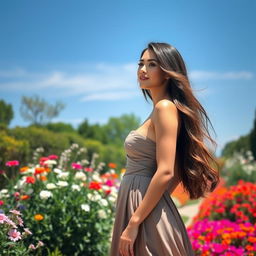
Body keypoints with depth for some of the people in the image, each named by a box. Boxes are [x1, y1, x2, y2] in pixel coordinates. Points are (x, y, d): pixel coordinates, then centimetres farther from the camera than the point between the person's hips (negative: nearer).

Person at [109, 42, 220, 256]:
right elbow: (177, 171, 16)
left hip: (147, 213, -9)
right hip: (136, 204, 9)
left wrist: (133, 224, -21)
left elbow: (165, 172, -22)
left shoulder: (165, 107, -14)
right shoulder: (159, 111, 13)